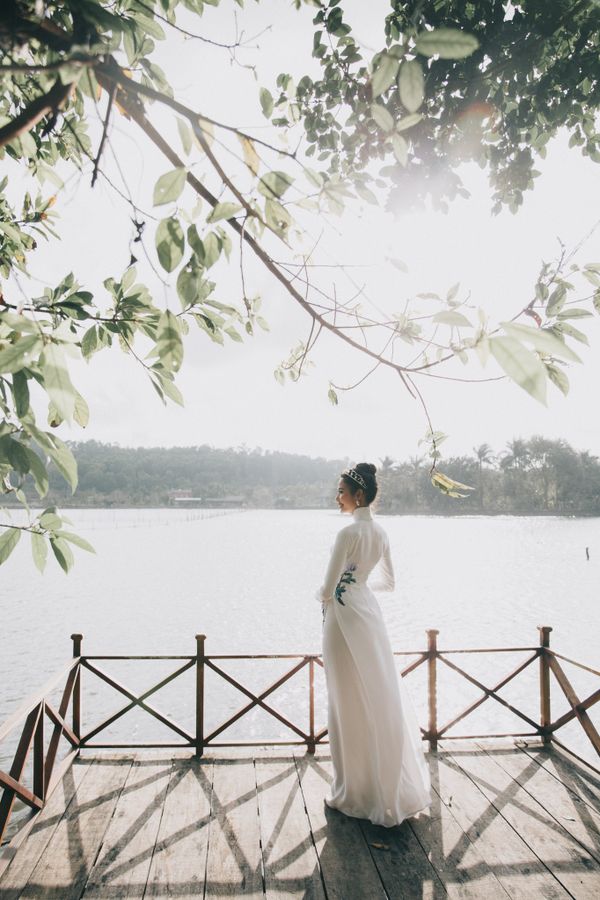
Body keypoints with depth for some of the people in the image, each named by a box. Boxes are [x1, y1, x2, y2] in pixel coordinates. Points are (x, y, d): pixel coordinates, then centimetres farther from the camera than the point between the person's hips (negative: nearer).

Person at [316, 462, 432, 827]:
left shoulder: (348, 533, -21)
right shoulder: (381, 532, 4)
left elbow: (328, 590, -18)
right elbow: (389, 582, 14)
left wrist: (322, 594, 3)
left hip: (344, 617, -8)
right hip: (369, 610, 8)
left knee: (350, 704, 5)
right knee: (380, 697, 18)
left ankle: (356, 790, 20)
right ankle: (394, 785, 33)